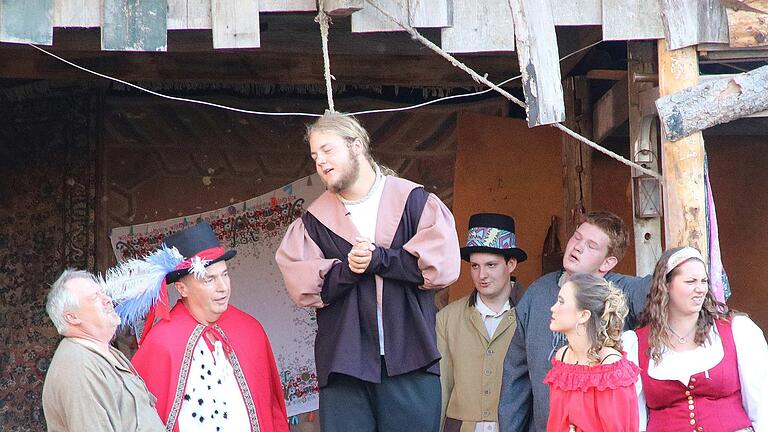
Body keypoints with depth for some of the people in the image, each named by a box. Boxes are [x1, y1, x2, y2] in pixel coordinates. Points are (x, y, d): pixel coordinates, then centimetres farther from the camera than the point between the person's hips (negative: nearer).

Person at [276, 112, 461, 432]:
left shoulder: (414, 201, 5)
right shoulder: (313, 221, 11)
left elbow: (444, 266, -6)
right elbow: (301, 286, 0)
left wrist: (378, 259, -9)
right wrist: (346, 270, -14)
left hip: (410, 363, -1)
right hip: (343, 366, 1)